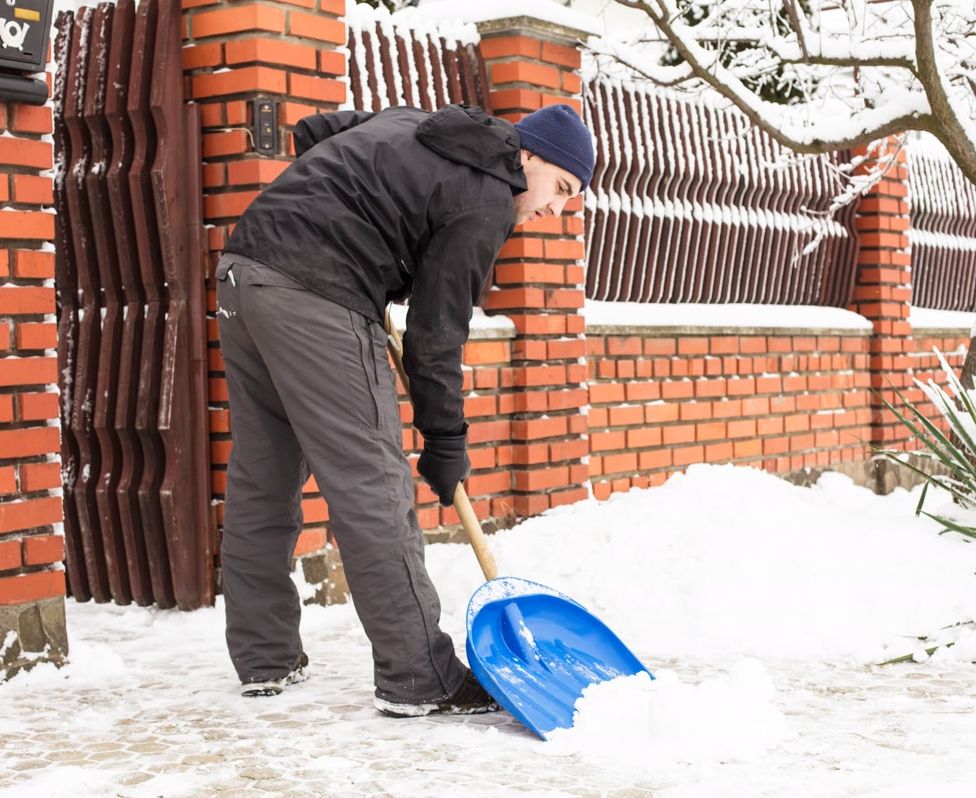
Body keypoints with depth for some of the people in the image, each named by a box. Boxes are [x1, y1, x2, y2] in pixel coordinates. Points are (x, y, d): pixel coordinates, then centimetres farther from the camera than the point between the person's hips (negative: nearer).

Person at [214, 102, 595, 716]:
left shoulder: (419, 125, 22)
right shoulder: (487, 199, -3)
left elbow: (312, 131, 28)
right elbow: (436, 331, -4)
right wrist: (447, 441, 4)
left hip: (244, 269, 10)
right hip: (315, 296, -10)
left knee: (262, 477, 14)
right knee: (372, 485, -7)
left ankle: (265, 658, 23)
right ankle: (418, 678, -4)